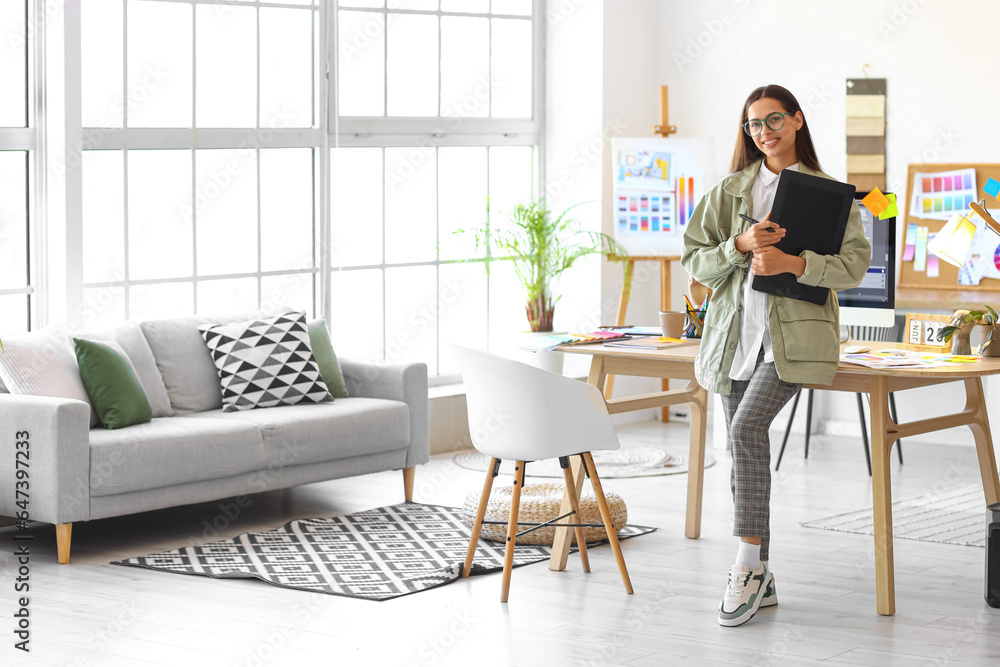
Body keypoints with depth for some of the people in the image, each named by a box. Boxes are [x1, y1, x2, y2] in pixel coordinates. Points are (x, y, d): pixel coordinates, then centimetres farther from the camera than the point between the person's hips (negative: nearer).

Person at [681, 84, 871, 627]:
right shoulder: (730, 191, 12)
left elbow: (855, 264, -5)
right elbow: (695, 261, 7)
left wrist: (794, 263, -19)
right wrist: (740, 245, -11)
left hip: (794, 333, -4)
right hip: (736, 332, 4)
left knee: (746, 427, -23)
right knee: (744, 451, 4)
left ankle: (748, 563, -15)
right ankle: (759, 581, 13)